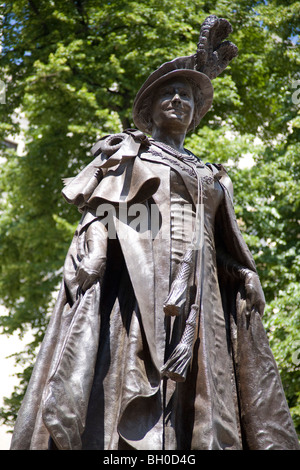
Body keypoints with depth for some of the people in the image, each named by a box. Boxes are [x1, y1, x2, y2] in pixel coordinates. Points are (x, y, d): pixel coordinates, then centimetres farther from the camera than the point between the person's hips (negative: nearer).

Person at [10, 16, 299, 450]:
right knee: (129, 411, -18)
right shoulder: (125, 153, 19)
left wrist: (250, 288, 7)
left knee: (203, 413, -10)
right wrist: (89, 263, -13)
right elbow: (96, 220, 5)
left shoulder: (212, 179, 30)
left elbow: (231, 254, 23)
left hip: (197, 301, 4)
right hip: (135, 283, -4)